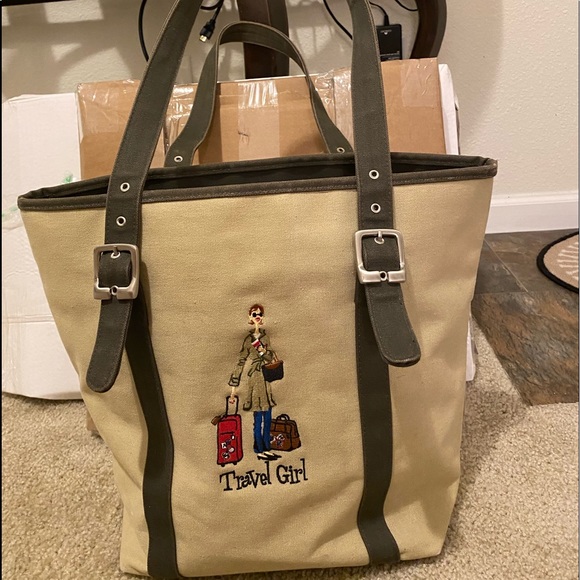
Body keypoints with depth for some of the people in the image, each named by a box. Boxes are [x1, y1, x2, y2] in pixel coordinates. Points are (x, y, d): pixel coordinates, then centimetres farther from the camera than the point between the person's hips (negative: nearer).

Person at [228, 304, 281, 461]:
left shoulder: (265, 337, 9)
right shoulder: (249, 339, -9)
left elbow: (271, 357, 6)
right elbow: (241, 362, -10)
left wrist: (263, 351, -17)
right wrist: (234, 385, -10)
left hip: (266, 379, 7)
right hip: (255, 379, -7)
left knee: (268, 417, 12)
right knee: (259, 418, 0)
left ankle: (266, 448, 23)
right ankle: (259, 450, 12)